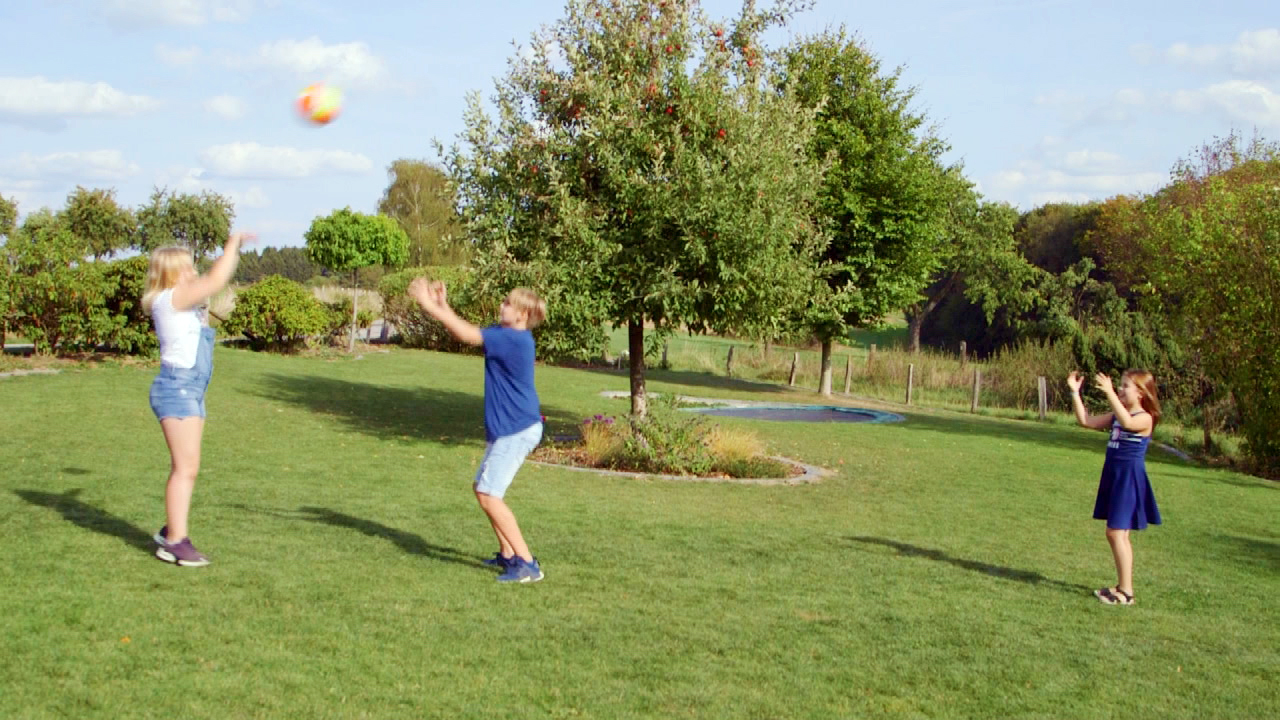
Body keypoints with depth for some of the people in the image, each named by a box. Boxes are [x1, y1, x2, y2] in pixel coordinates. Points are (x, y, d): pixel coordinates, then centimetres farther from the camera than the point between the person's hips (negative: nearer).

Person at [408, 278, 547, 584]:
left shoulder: (514, 339, -20)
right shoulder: (508, 335, 9)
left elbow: (467, 334, -22)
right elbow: (468, 332, 15)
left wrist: (431, 306, -17)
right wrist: (443, 305, 4)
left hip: (517, 432, -11)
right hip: (508, 430, 11)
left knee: (489, 495, -13)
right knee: (483, 489, 19)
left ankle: (527, 563, -12)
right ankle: (507, 554, 29)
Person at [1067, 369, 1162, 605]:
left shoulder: (1144, 419, -13)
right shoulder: (1116, 416, 11)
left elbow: (1127, 422, -36)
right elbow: (1086, 420, 10)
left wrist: (1109, 393, -39)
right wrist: (1075, 393, 3)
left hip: (1129, 478, -9)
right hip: (1113, 476, 9)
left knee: (1116, 532, -11)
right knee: (1117, 534, 14)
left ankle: (1126, 592, -7)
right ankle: (1124, 585, 24)